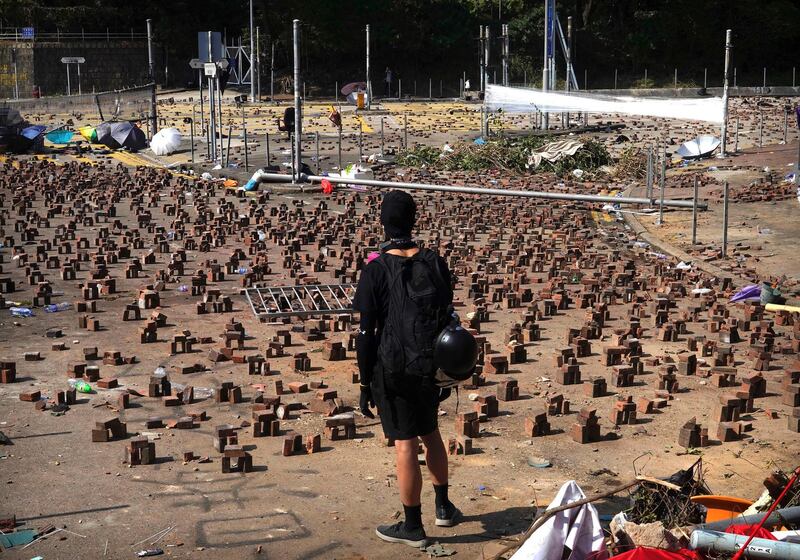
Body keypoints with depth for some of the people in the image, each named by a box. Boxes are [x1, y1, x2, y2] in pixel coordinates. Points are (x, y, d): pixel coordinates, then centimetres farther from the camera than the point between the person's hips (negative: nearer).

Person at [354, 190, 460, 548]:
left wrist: (365, 384, -4)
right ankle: (443, 507, 35)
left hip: (393, 369, -5)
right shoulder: (434, 263, 0)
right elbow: (448, 320, 5)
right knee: (430, 433, 23)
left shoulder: (376, 270, -13)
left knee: (405, 443, 3)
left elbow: (367, 333, -12)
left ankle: (413, 526, 15)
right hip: (430, 366, 5)